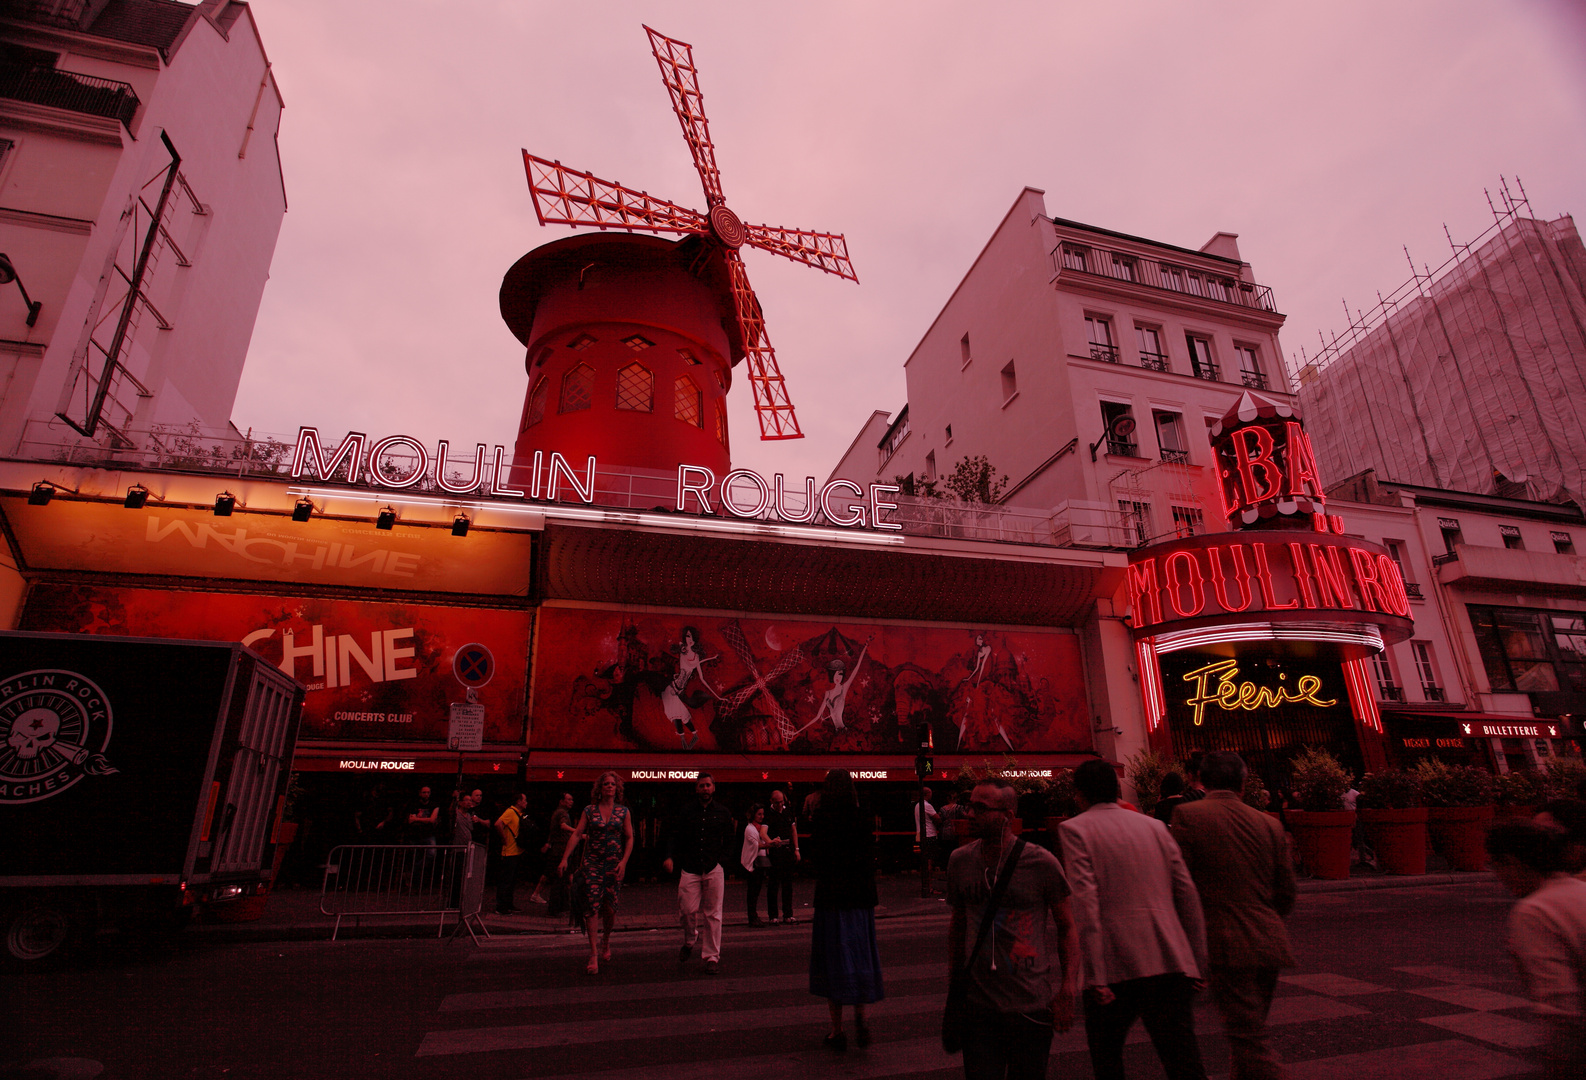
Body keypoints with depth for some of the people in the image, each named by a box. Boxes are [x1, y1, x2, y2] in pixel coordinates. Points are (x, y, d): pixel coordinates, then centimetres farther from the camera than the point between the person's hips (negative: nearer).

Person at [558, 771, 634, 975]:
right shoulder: (589, 810, 4)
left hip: (614, 865, 1)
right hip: (592, 863, -1)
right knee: (592, 906, -9)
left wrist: (624, 862, -7)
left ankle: (606, 941, 33)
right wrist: (565, 859, -8)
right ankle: (594, 955, -3)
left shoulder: (623, 812, 5)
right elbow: (577, 834, 0)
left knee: (610, 908, 5)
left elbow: (630, 838, 5)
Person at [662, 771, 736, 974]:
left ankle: (711, 957, 13)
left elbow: (729, 840, 14)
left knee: (712, 914, 2)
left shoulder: (723, 812, 7)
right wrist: (670, 857, -11)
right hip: (689, 869, 0)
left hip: (713, 869, 0)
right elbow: (674, 835, 5)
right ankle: (689, 942, 26)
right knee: (688, 910, -5)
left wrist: (720, 860, 1)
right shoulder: (686, 810, 5)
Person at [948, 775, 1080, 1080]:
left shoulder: (1041, 863, -11)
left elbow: (1067, 928, -2)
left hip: (1033, 1008, -2)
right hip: (978, 1007, 2)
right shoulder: (960, 861, -2)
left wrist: (1068, 989, -10)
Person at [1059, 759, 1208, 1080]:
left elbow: (1085, 903, -13)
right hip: (1171, 964, 4)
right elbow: (1187, 893, 9)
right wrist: (1197, 963, 14)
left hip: (1118, 968, -4)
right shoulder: (1154, 826, 12)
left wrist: (1096, 977, -13)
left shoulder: (1075, 829, -4)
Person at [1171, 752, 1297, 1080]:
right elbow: (1286, 895, 12)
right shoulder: (1269, 824, 8)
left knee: (1249, 1041, -1)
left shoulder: (1188, 816, -8)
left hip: (1227, 945, -6)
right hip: (1268, 942, 6)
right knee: (1250, 1032, 21)